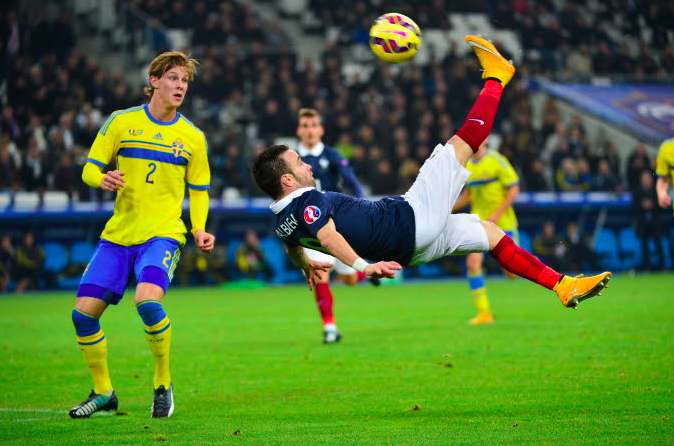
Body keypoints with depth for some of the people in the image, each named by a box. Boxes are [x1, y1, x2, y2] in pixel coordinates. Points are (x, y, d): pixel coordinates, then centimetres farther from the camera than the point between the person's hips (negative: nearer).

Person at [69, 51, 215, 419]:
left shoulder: (192, 137, 6)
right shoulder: (121, 122, 4)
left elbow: (199, 191, 14)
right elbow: (89, 169, 6)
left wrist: (199, 230, -3)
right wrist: (103, 179, -18)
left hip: (162, 234, -2)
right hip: (118, 234, 2)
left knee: (147, 299, -30)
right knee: (84, 311, -5)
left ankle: (163, 384, -10)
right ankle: (102, 392, 16)